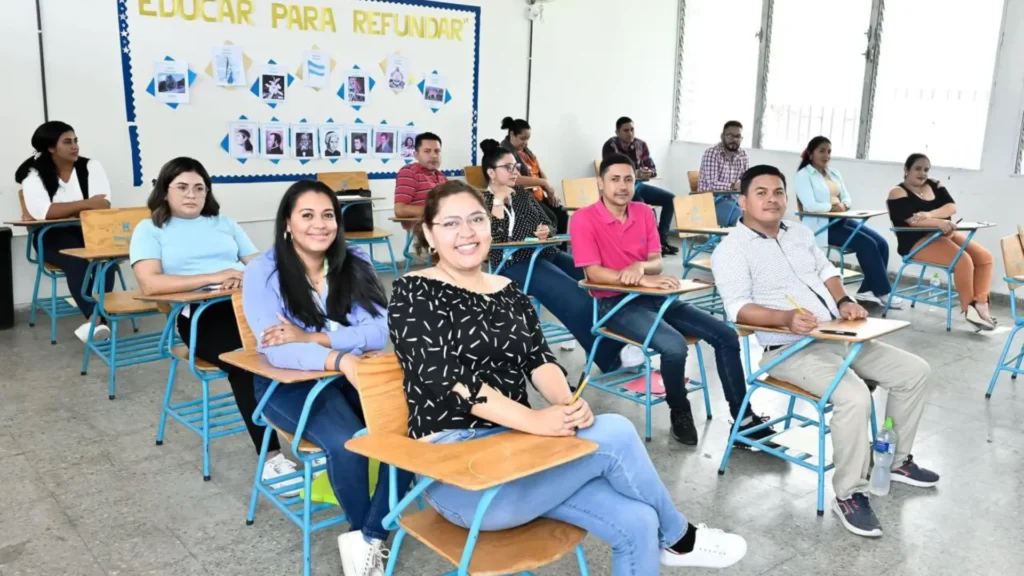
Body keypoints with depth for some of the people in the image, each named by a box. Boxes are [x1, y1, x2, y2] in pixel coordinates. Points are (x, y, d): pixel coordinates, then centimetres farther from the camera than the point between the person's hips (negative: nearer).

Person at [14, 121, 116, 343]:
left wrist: (63, 211, -19)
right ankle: (97, 317, -40)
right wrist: (85, 204, -27)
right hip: (54, 236, -1)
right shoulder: (34, 175, -1)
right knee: (76, 260, -34)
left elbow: (103, 204, -10)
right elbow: (40, 211, -21)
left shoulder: (91, 166, 5)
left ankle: (97, 317, -37)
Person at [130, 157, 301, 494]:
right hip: (201, 315, -3)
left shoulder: (224, 223, 26)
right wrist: (213, 278, -11)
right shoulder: (150, 229, 13)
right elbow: (150, 283, -5)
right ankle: (270, 457, -29)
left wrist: (247, 277, -8)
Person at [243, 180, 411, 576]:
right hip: (291, 384, -3)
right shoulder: (263, 273, -7)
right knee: (347, 442, -32)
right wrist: (341, 358, -38)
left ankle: (368, 539, -10)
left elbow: (384, 330, -9)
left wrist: (312, 337, -20)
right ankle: (367, 533, -2)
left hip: (356, 375, 3)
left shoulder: (356, 265, 2)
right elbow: (277, 352, -20)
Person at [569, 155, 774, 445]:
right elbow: (593, 272, -16)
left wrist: (640, 266, -21)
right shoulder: (583, 219, -10)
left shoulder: (644, 212, 9)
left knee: (725, 335, -5)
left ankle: (743, 416, 5)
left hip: (654, 297, 7)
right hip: (615, 304, -7)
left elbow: (656, 261, 5)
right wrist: (642, 279, -26)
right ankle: (679, 412, -3)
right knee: (674, 345, -31)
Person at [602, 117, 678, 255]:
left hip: (638, 185, 7)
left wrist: (648, 173, -20)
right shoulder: (611, 146, -11)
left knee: (670, 198, -7)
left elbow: (653, 169, 6)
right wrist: (635, 174, -34)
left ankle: (662, 239, -5)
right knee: (640, 204, -35)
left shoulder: (641, 144, 5)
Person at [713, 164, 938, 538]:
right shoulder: (732, 249, -9)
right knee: (854, 396, -31)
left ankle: (896, 460, 25)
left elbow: (826, 271, 21)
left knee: (914, 371, 9)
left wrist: (843, 301, 0)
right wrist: (786, 318, -36)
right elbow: (739, 308, -20)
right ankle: (849, 495, -14)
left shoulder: (800, 233, 16)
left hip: (838, 337, 9)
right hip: (789, 349, -9)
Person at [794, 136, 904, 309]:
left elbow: (847, 199, 15)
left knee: (882, 243, -11)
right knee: (867, 244, -21)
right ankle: (883, 292, -11)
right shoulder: (803, 175, -3)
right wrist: (833, 207, -15)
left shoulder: (834, 173, 20)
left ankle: (867, 289, -7)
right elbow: (810, 206, -16)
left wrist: (843, 206, -7)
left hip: (842, 220, 8)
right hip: (822, 225, -8)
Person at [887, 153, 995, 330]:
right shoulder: (898, 193, -5)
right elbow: (911, 220, -21)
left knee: (985, 257, -8)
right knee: (963, 261, -25)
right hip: (918, 241, -8)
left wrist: (929, 214, -24)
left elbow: (952, 207, -3)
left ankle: (980, 303, -10)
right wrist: (939, 222, -35)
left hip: (946, 235, 8)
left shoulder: (934, 185, 13)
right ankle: (968, 308, -9)